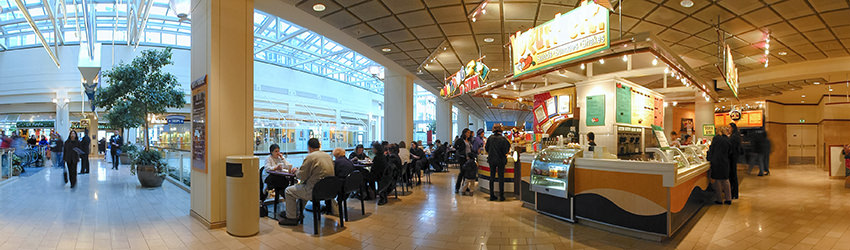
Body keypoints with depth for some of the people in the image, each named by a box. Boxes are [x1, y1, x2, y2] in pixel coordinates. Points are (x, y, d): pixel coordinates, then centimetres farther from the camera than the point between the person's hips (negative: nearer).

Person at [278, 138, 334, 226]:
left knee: (289, 191, 8)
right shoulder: (328, 156, 8)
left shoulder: (310, 157, -15)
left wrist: (296, 171, 10)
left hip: (315, 190, -8)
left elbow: (302, 176, -12)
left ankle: (291, 218, 16)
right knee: (301, 186, 31)